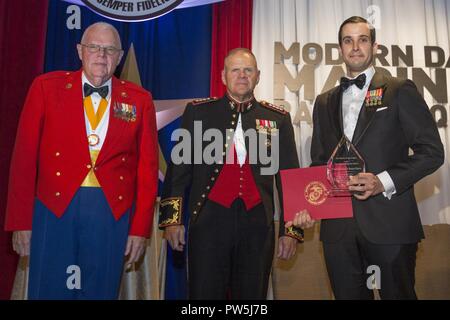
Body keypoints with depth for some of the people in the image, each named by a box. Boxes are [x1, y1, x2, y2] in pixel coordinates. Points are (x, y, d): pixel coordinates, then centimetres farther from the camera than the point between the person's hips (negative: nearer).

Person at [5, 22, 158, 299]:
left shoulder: (139, 100, 4)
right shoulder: (47, 87, 3)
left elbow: (147, 167, 3)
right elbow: (24, 156, 2)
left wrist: (141, 228, 1)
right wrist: (21, 222, -1)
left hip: (112, 211, 1)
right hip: (54, 206, 0)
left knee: (101, 291, 12)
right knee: (49, 290, 9)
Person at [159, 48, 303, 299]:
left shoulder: (278, 119, 7)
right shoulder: (198, 112, 5)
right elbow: (178, 169, 4)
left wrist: (291, 229, 4)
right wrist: (172, 218, -1)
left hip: (258, 225, 2)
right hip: (209, 222, -1)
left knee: (252, 294, 12)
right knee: (204, 293, 5)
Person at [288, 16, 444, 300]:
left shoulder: (400, 91, 3)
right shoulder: (325, 102, 15)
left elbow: (432, 151, -2)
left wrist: (383, 181, -16)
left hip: (389, 222, -3)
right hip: (337, 225, 4)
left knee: (398, 294, 7)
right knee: (348, 295, 11)